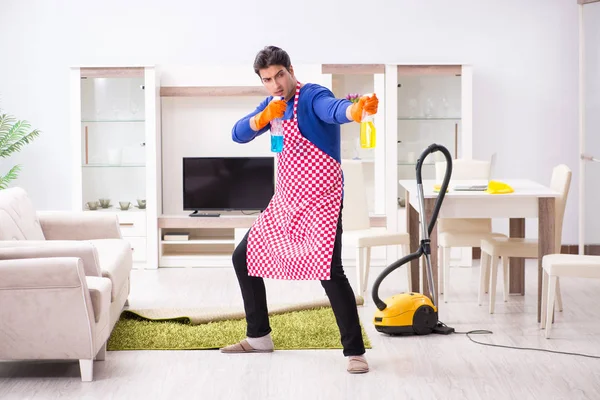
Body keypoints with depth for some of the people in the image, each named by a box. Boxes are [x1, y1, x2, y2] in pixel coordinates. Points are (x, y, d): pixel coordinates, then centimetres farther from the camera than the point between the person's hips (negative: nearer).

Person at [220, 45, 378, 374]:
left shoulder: (312, 96, -15)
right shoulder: (272, 104, 9)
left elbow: (334, 109, -38)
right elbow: (238, 135, 2)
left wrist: (356, 109, -62)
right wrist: (264, 117, -18)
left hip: (321, 199, -9)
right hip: (285, 201, 9)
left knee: (329, 270, -24)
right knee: (244, 257, 13)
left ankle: (354, 352, -13)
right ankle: (259, 337, 27)